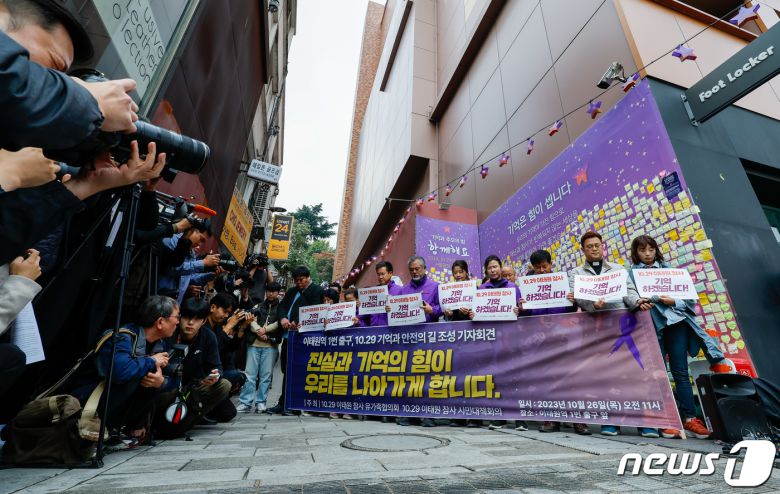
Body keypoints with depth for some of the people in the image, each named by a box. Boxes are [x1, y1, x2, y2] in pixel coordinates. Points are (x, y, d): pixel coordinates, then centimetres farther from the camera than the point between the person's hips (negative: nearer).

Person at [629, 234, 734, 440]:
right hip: (651, 325, -2)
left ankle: (690, 417, 9)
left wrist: (674, 301, -9)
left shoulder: (668, 269, 16)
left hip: (675, 322, 2)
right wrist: (657, 298, -18)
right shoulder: (632, 273, 9)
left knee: (680, 371, 3)